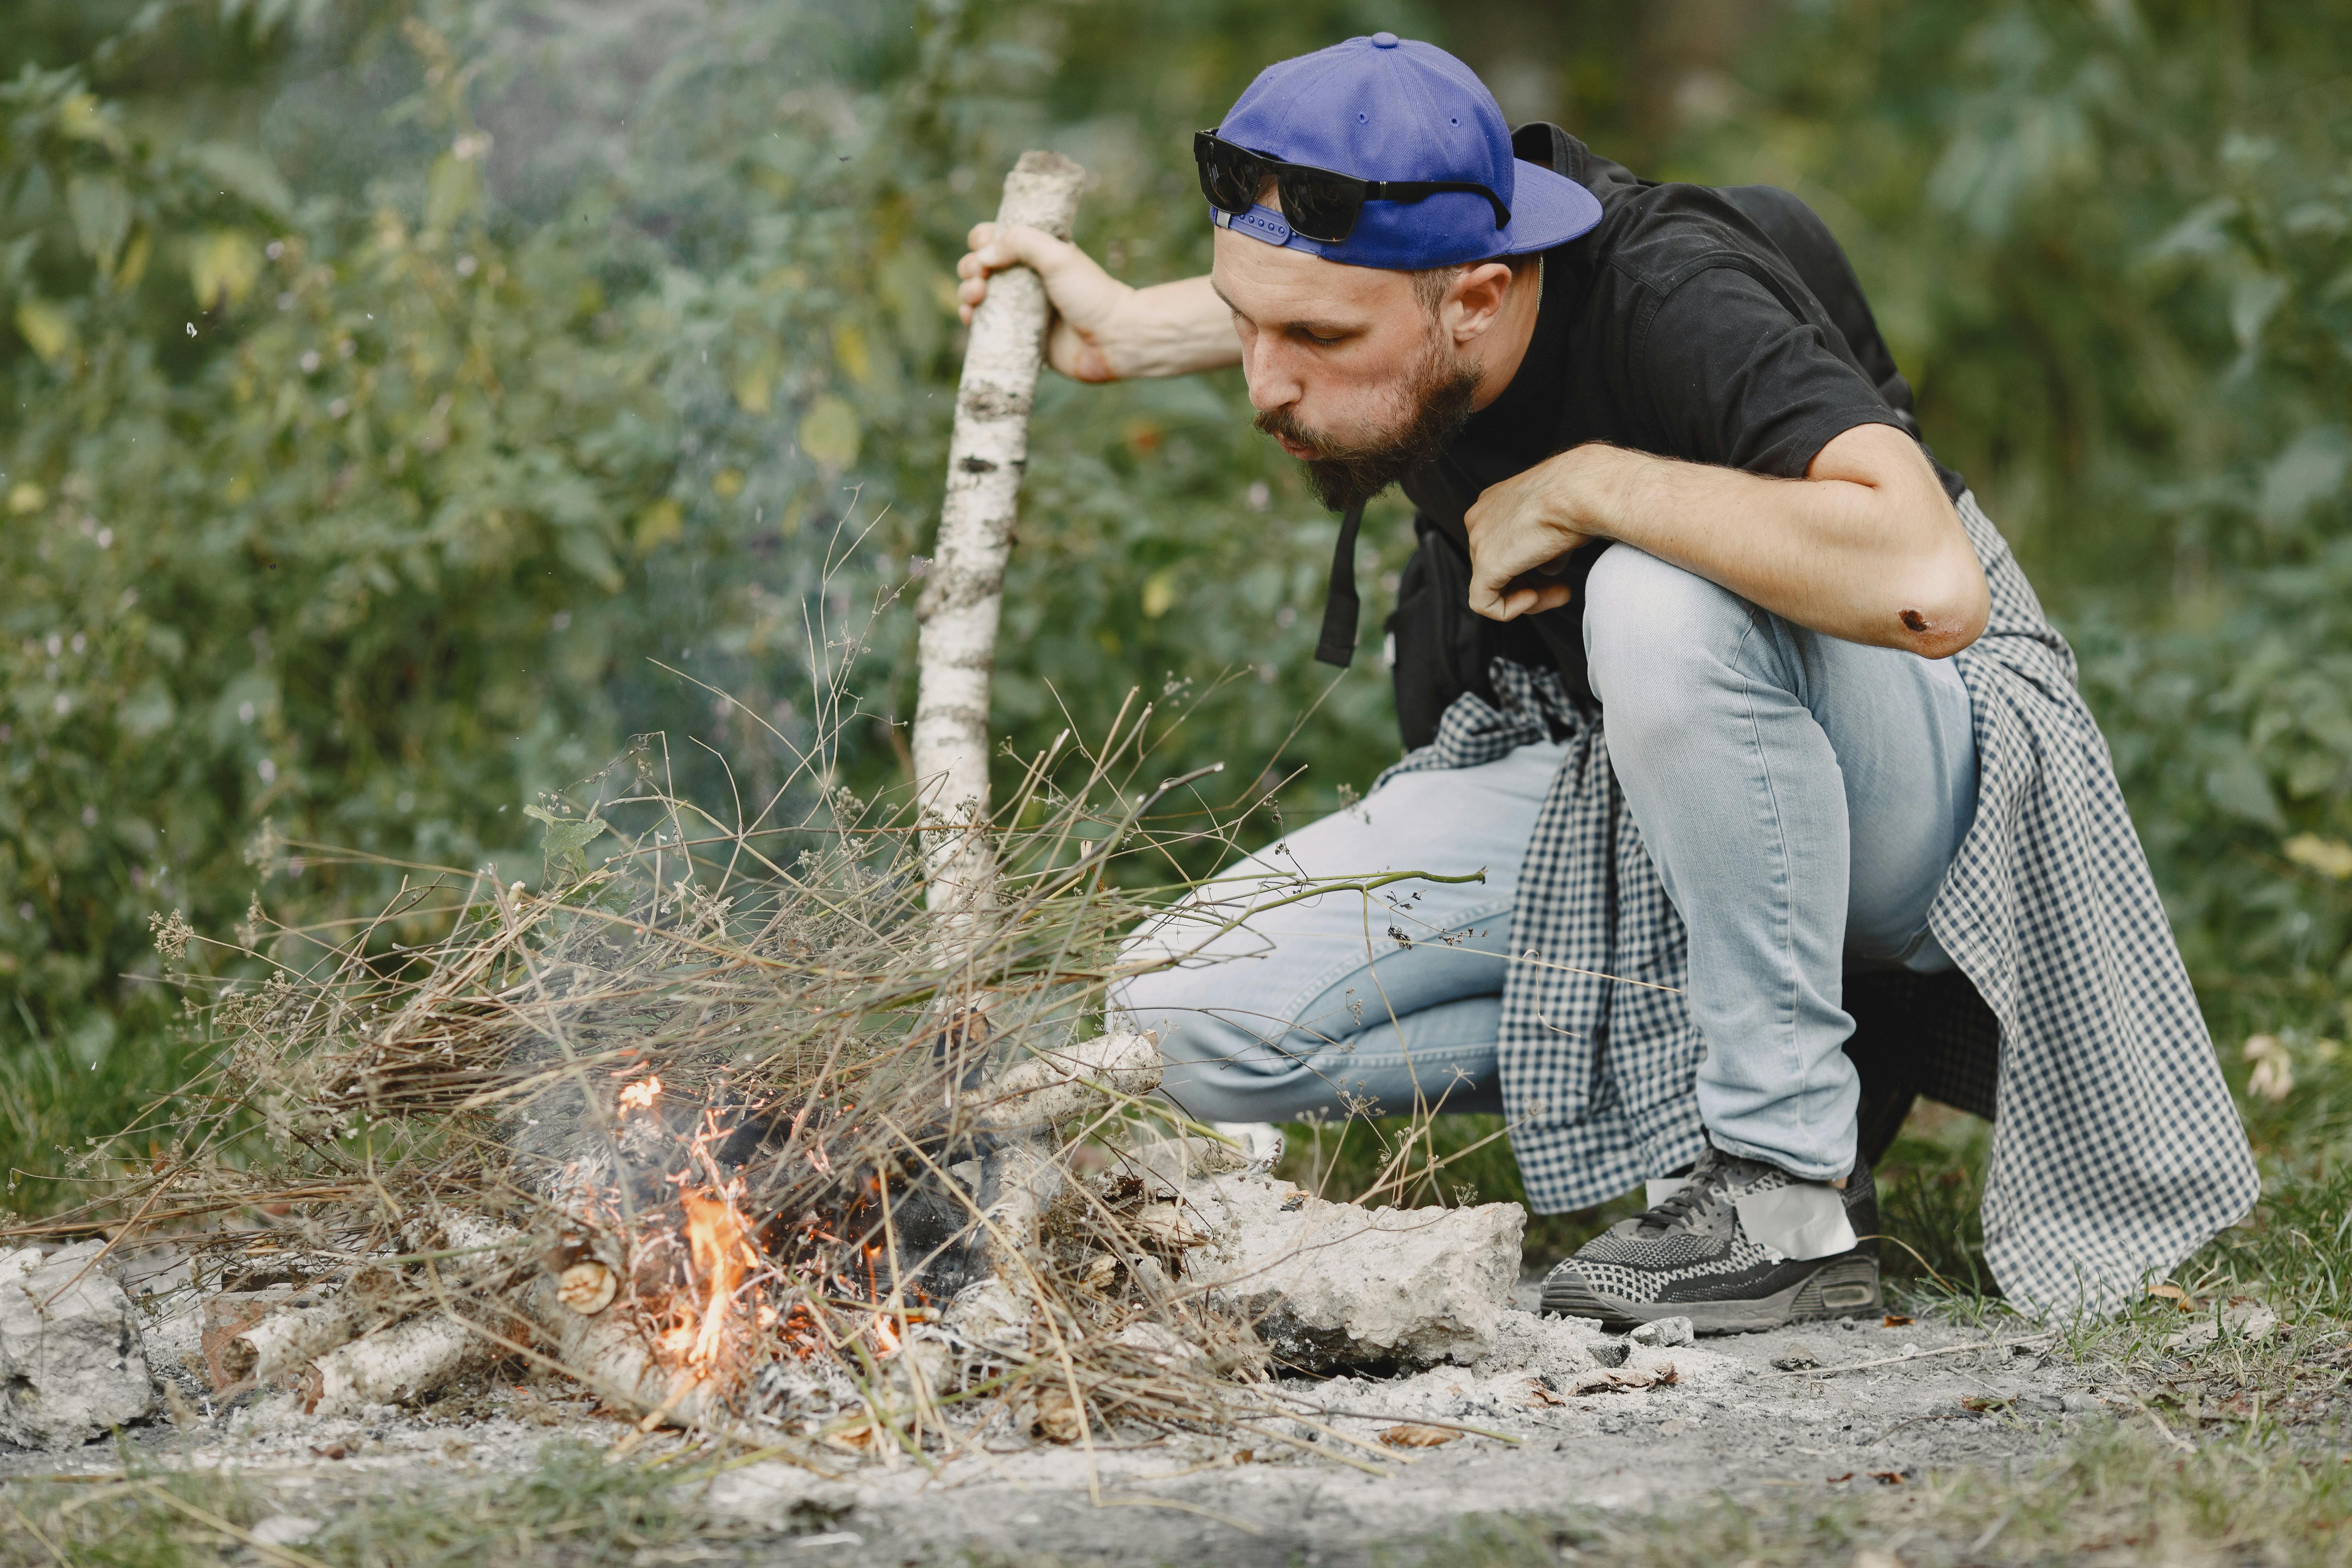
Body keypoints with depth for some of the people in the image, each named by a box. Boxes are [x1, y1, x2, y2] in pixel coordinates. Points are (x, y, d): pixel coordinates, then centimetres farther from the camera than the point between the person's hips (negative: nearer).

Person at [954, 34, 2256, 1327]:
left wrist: (1577, 489, -37)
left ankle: (1790, 1194, -24)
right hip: (1599, 783, 7)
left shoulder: (1671, 303, -32)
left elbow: (1928, 586, -49)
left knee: (1666, 600, -40)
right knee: (1188, 1018, -12)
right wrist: (1133, 330, 8)